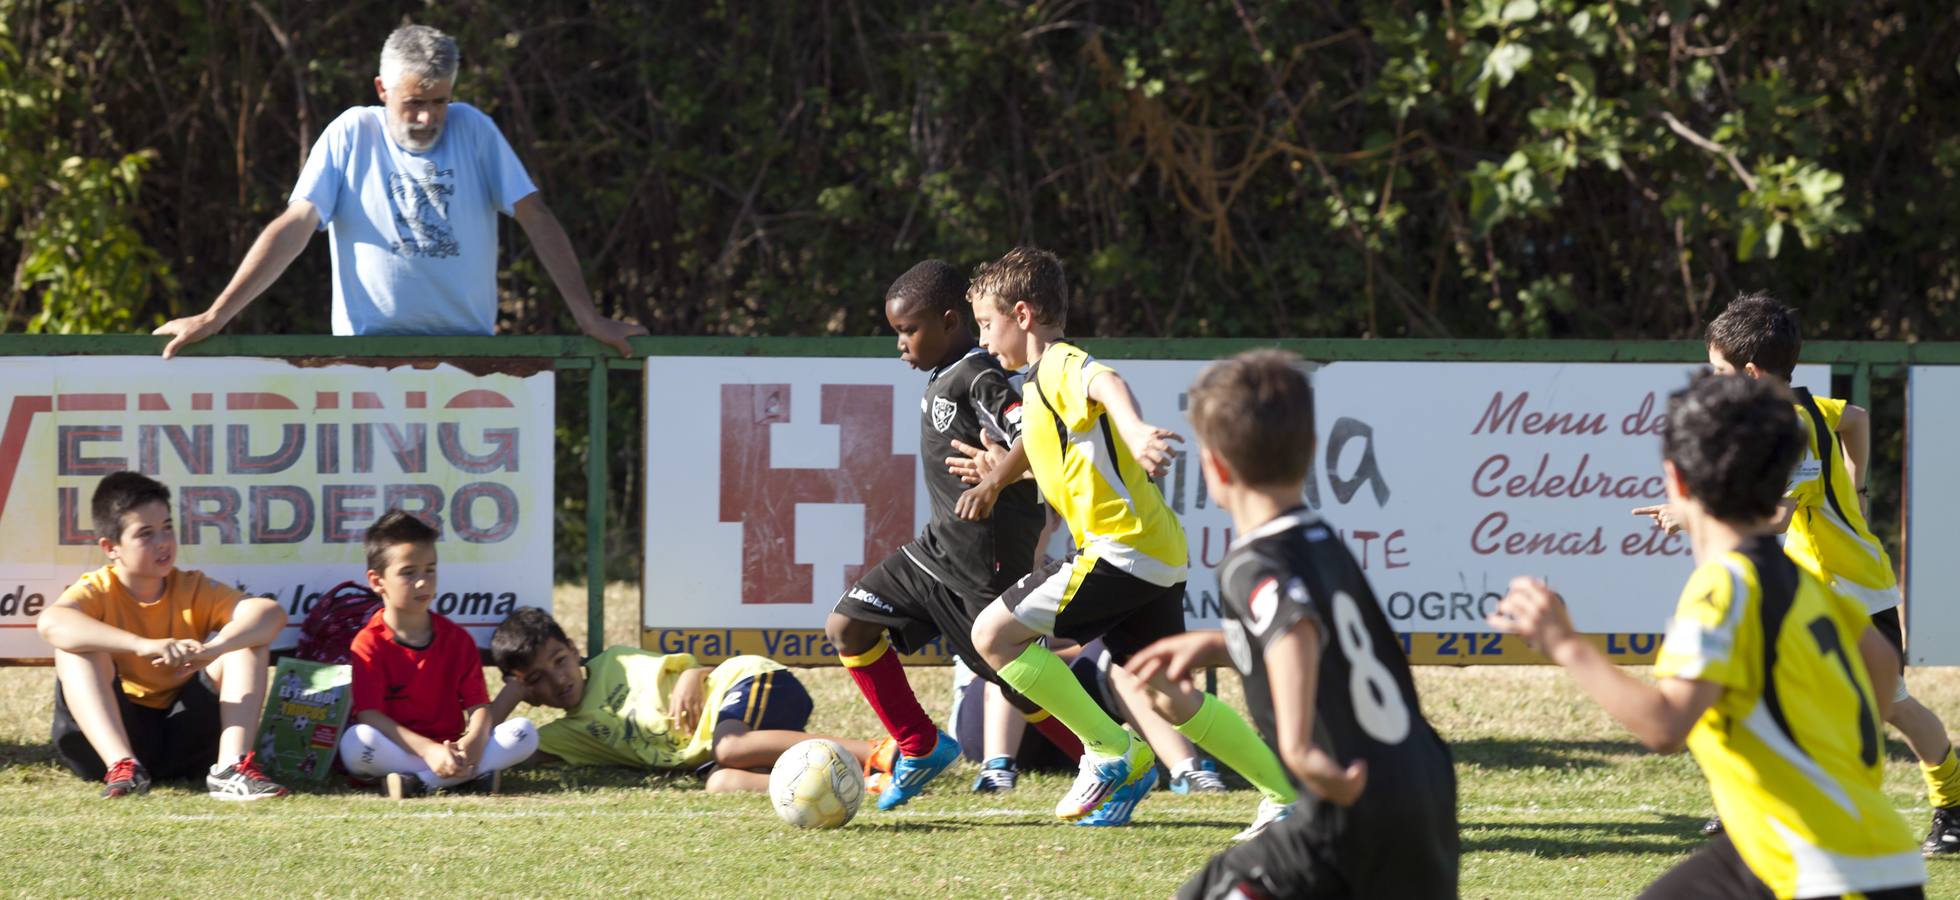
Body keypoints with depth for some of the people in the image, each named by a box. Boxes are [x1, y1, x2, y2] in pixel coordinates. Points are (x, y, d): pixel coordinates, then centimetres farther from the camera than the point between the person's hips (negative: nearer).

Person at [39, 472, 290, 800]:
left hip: (185, 741, 2)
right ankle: (121, 766, -40)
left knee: (248, 637, -10)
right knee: (74, 646, -24)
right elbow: (50, 622, -31)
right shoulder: (97, 591, -6)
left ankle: (231, 766, -28)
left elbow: (271, 613, -14)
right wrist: (143, 645, -43)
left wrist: (212, 649, -35)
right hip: (116, 734, -2)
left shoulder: (194, 589, 3)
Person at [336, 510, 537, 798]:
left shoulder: (457, 639, 10)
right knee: (356, 742, -36)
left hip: (450, 750, 4)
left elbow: (479, 706, 2)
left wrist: (473, 743, -23)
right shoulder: (370, 644, -4)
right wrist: (428, 751, -27)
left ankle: (415, 783, -31)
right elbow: (369, 716, -15)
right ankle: (475, 773, -37)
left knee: (524, 733, -18)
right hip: (398, 750, -4)